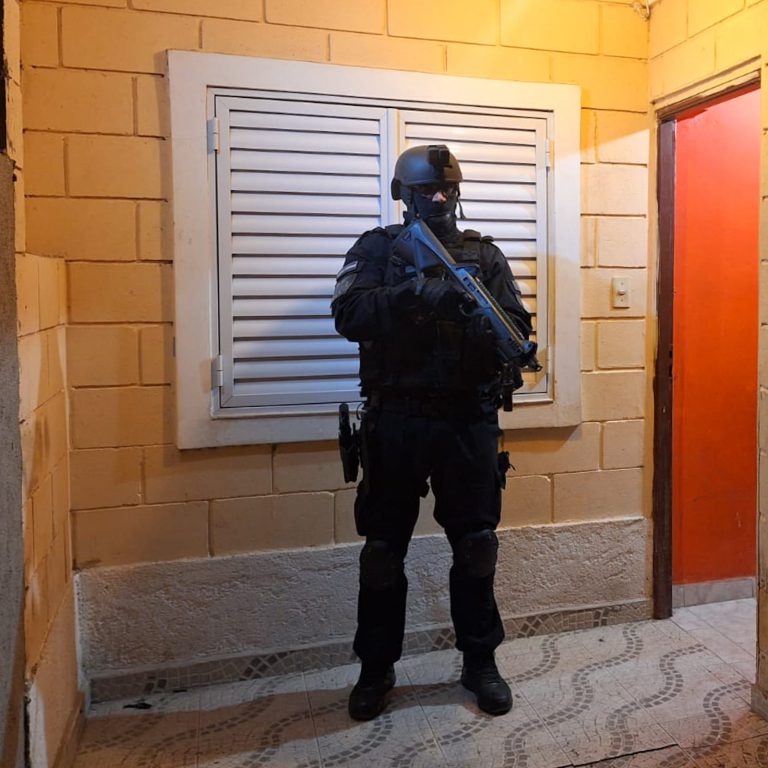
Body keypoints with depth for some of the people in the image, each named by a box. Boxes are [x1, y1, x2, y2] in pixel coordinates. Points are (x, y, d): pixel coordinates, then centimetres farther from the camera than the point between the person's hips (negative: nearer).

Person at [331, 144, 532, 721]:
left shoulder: (485, 254, 10)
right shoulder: (378, 248, 4)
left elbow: (517, 326, 3)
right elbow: (349, 314, -13)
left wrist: (489, 325, -19)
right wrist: (416, 293, -25)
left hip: (469, 420, 2)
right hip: (395, 422, -1)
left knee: (476, 546, 11)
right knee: (383, 550, 8)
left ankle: (480, 663, 29)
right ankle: (376, 670, 26)